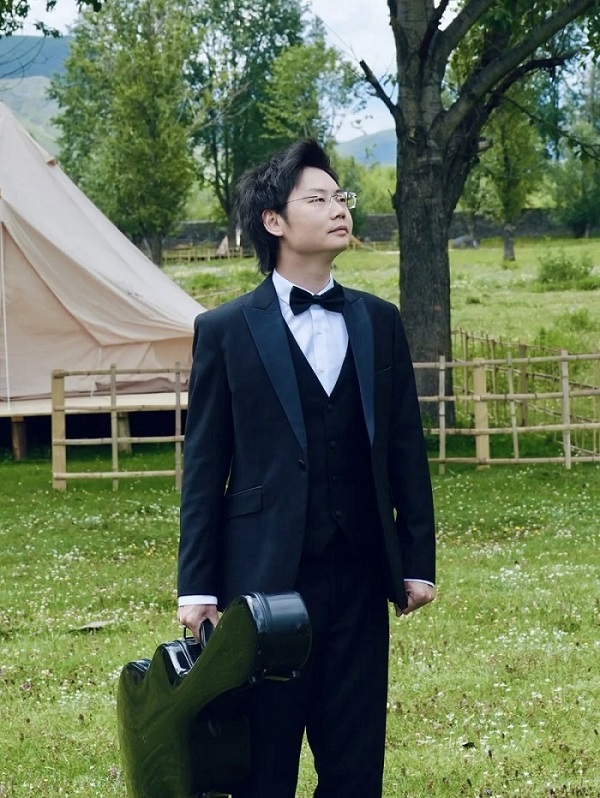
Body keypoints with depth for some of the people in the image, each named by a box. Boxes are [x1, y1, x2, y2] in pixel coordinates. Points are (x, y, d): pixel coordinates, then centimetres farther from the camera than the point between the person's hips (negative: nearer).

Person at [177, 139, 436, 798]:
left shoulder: (379, 322, 9)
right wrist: (196, 586, -4)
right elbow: (204, 466, -1)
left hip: (360, 573, 3)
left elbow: (406, 448, 10)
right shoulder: (225, 331, -1)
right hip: (265, 574, -3)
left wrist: (418, 560, 6)